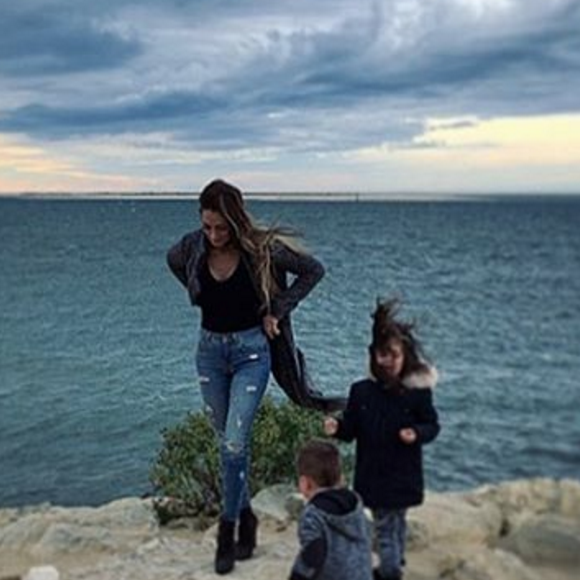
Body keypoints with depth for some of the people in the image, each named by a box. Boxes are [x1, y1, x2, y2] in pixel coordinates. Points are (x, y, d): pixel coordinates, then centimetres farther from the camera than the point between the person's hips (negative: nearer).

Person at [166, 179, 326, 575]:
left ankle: (228, 530, 6)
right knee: (226, 442, 13)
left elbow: (313, 270, -6)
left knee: (235, 442, -10)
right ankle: (245, 515, 30)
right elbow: (173, 261, 17)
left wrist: (278, 311, -8)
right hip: (210, 350, 4)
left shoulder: (261, 249, -17)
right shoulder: (192, 247, -8)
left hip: (250, 350, -4)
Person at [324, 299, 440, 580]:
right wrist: (337, 427, -19)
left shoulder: (418, 392, -11)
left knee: (388, 525, 6)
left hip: (403, 475, -3)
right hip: (372, 473, 3)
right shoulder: (361, 391, -4)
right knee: (388, 521, 19)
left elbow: (432, 425, -4)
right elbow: (352, 428, 1)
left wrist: (416, 434, -24)